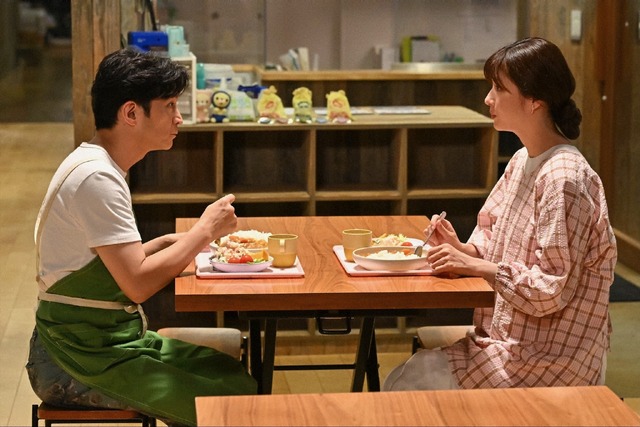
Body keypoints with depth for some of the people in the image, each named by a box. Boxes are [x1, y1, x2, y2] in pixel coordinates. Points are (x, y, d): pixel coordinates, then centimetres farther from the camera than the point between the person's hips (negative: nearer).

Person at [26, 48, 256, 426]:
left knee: (234, 373, 10)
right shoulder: (96, 178, -20)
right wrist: (205, 231, -13)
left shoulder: (98, 165, 11)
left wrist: (167, 243, 4)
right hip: (84, 362, -10)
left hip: (108, 340, 10)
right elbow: (138, 284, -24)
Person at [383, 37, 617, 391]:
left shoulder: (564, 178, -22)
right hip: (508, 336, 9)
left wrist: (476, 266, -19)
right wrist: (463, 249, -3)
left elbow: (549, 292, -23)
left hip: (547, 358, -9)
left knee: (406, 386, -10)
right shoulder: (522, 162, 8)